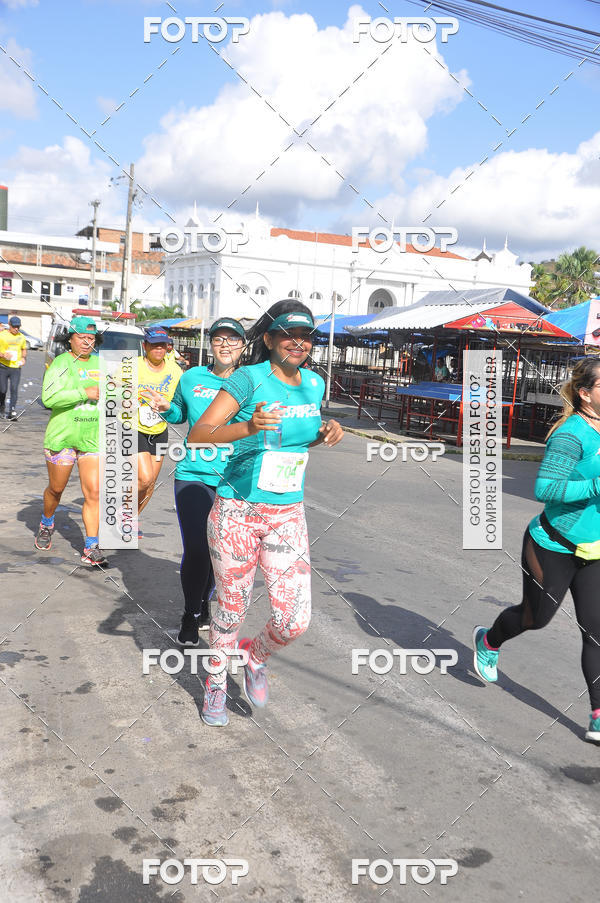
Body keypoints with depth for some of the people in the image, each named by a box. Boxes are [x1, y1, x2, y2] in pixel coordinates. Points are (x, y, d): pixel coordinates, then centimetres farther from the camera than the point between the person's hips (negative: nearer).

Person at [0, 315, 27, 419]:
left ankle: (11, 411, -11)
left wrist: (24, 358, 3)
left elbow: (24, 350, 23)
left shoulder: (21, 337, 9)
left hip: (16, 367, 2)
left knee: (14, 389, -10)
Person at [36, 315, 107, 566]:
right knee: (56, 489, 13)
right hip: (62, 436, -3)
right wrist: (85, 393, -23)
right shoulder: (60, 363, -8)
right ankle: (46, 525, 44)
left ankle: (91, 549, -1)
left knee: (94, 493, -5)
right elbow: (49, 397, -22)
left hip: (92, 438, 3)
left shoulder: (99, 363, 8)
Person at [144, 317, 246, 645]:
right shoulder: (192, 378, 3)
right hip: (193, 476, 0)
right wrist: (166, 408, 1)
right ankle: (191, 615, 15)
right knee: (196, 550, -9)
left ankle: (205, 600, 40)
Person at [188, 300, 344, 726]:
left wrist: (328, 432, 0)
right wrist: (249, 427, -37)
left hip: (287, 516, 4)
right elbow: (198, 434, -20)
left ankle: (257, 656, 32)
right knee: (232, 609, 11)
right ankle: (217, 682, 40)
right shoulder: (249, 378, -12)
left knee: (295, 621, -3)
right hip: (237, 512, -4)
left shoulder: (314, 383, 5)